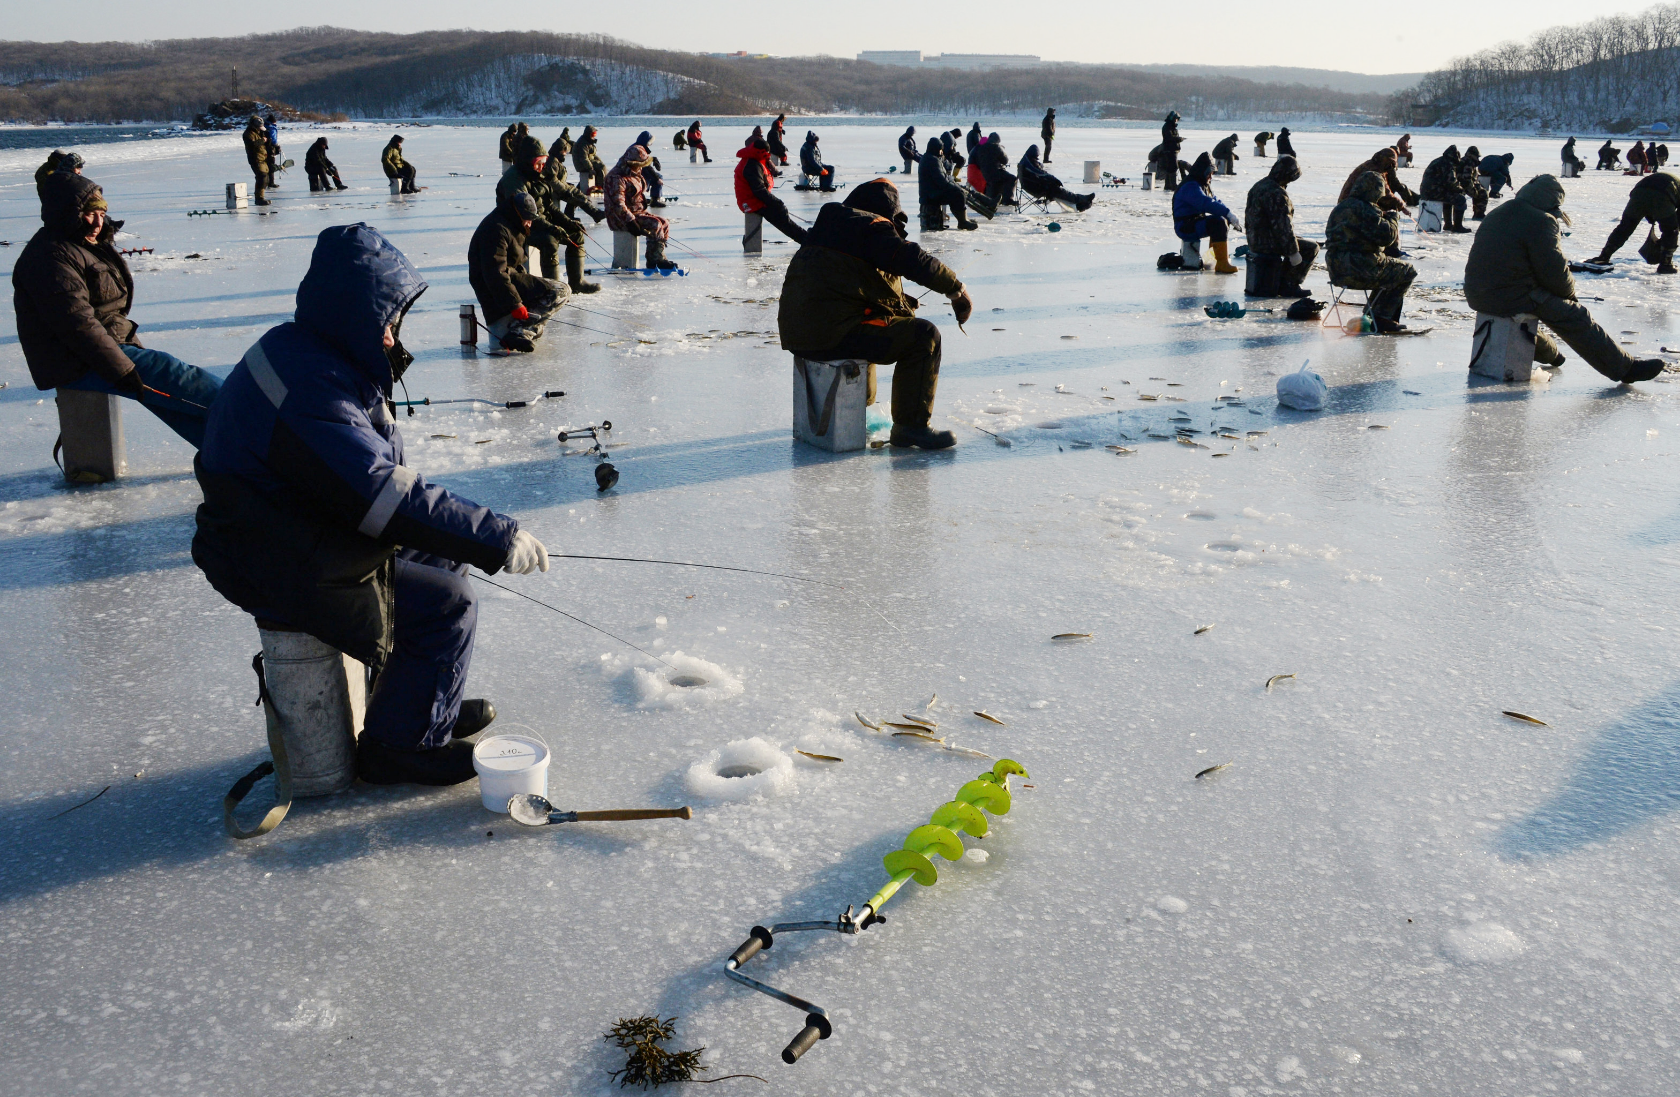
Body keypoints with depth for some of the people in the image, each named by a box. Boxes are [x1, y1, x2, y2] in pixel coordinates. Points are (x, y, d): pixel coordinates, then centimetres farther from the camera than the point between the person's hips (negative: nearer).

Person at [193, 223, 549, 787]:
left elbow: (377, 463, 10)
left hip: (303, 529, 10)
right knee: (448, 607, -12)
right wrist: (498, 537, -29)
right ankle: (400, 746, 4)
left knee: (441, 559, 15)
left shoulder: (306, 350, 5)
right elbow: (385, 496, -33)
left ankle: (431, 703, 25)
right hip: (278, 571, -10)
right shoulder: (310, 391, -29)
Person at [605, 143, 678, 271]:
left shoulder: (635, 174, 14)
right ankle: (655, 260, -20)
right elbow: (618, 204, -26)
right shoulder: (617, 178, -19)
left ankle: (658, 257, -3)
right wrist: (630, 222, -31)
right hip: (621, 219, -10)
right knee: (655, 225, -24)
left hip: (638, 212, 10)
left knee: (665, 223, 0)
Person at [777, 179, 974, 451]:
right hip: (834, 334, -10)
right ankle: (911, 425, -3)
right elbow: (918, 262, -13)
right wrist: (957, 290, 0)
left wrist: (902, 305, 31)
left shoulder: (828, 223, 23)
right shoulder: (873, 229, -4)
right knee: (924, 336, -3)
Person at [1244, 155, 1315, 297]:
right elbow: (1283, 225, -24)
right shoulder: (1277, 193, -22)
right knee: (1311, 248, 0)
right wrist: (1293, 253, -19)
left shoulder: (1259, 186, 11)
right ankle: (1288, 285, 0)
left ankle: (1282, 284, 24)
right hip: (1269, 244, -10)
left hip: (1256, 241, 10)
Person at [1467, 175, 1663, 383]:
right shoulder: (1541, 222, -11)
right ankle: (1625, 368, 6)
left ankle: (1546, 352, 59)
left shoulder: (1496, 215, 17)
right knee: (1576, 318, 1)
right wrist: (1570, 293, 10)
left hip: (1477, 295, 9)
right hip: (1510, 298, -9)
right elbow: (1554, 272, -12)